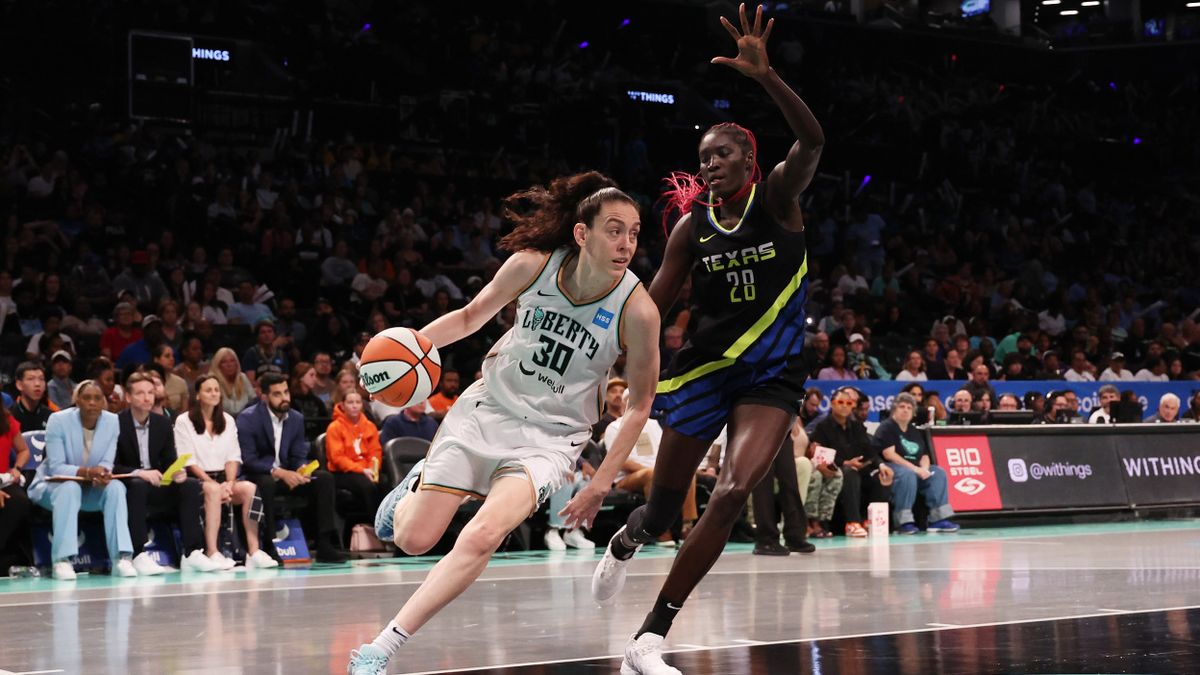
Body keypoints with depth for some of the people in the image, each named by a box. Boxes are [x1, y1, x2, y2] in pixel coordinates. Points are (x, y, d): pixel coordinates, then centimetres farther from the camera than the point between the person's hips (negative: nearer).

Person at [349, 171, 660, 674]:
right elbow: (472, 316, 5)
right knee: (412, 540, 0)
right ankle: (414, 488, 38)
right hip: (488, 406, 2)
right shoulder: (534, 264, -13)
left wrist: (601, 485, -8)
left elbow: (639, 403, -6)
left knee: (482, 536, -26)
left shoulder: (637, 311, -19)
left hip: (550, 436, -2)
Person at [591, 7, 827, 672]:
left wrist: (766, 76, -41)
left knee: (732, 494, -22)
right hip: (703, 367, 2)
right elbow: (652, 304, 4)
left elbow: (812, 141, -26)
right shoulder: (692, 224, 0)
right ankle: (625, 540, 53)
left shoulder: (776, 198, -6)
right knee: (665, 504, 11)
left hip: (771, 375, -2)